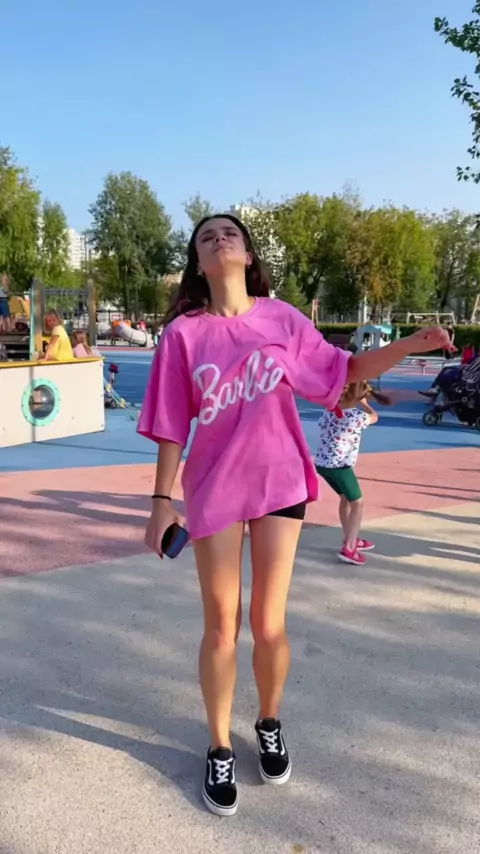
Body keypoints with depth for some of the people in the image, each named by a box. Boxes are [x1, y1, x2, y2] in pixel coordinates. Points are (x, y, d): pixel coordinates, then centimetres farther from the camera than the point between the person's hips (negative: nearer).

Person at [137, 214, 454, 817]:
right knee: (222, 629, 9)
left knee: (268, 625, 9)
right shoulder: (183, 333, -6)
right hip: (213, 490, -1)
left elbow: (343, 371, 7)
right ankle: (219, 749, 32)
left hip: (280, 483, 1)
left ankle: (269, 725, 40)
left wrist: (411, 345, -4)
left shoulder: (282, 318, -2)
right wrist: (162, 500, -4)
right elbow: (170, 426, -3)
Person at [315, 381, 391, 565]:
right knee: (357, 503, 7)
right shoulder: (357, 417, -13)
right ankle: (349, 548, -1)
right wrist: (362, 402, 21)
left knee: (346, 498, 25)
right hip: (340, 467, -7)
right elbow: (374, 417, 8)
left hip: (321, 464, 7)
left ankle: (351, 540, 38)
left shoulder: (329, 411, -1)